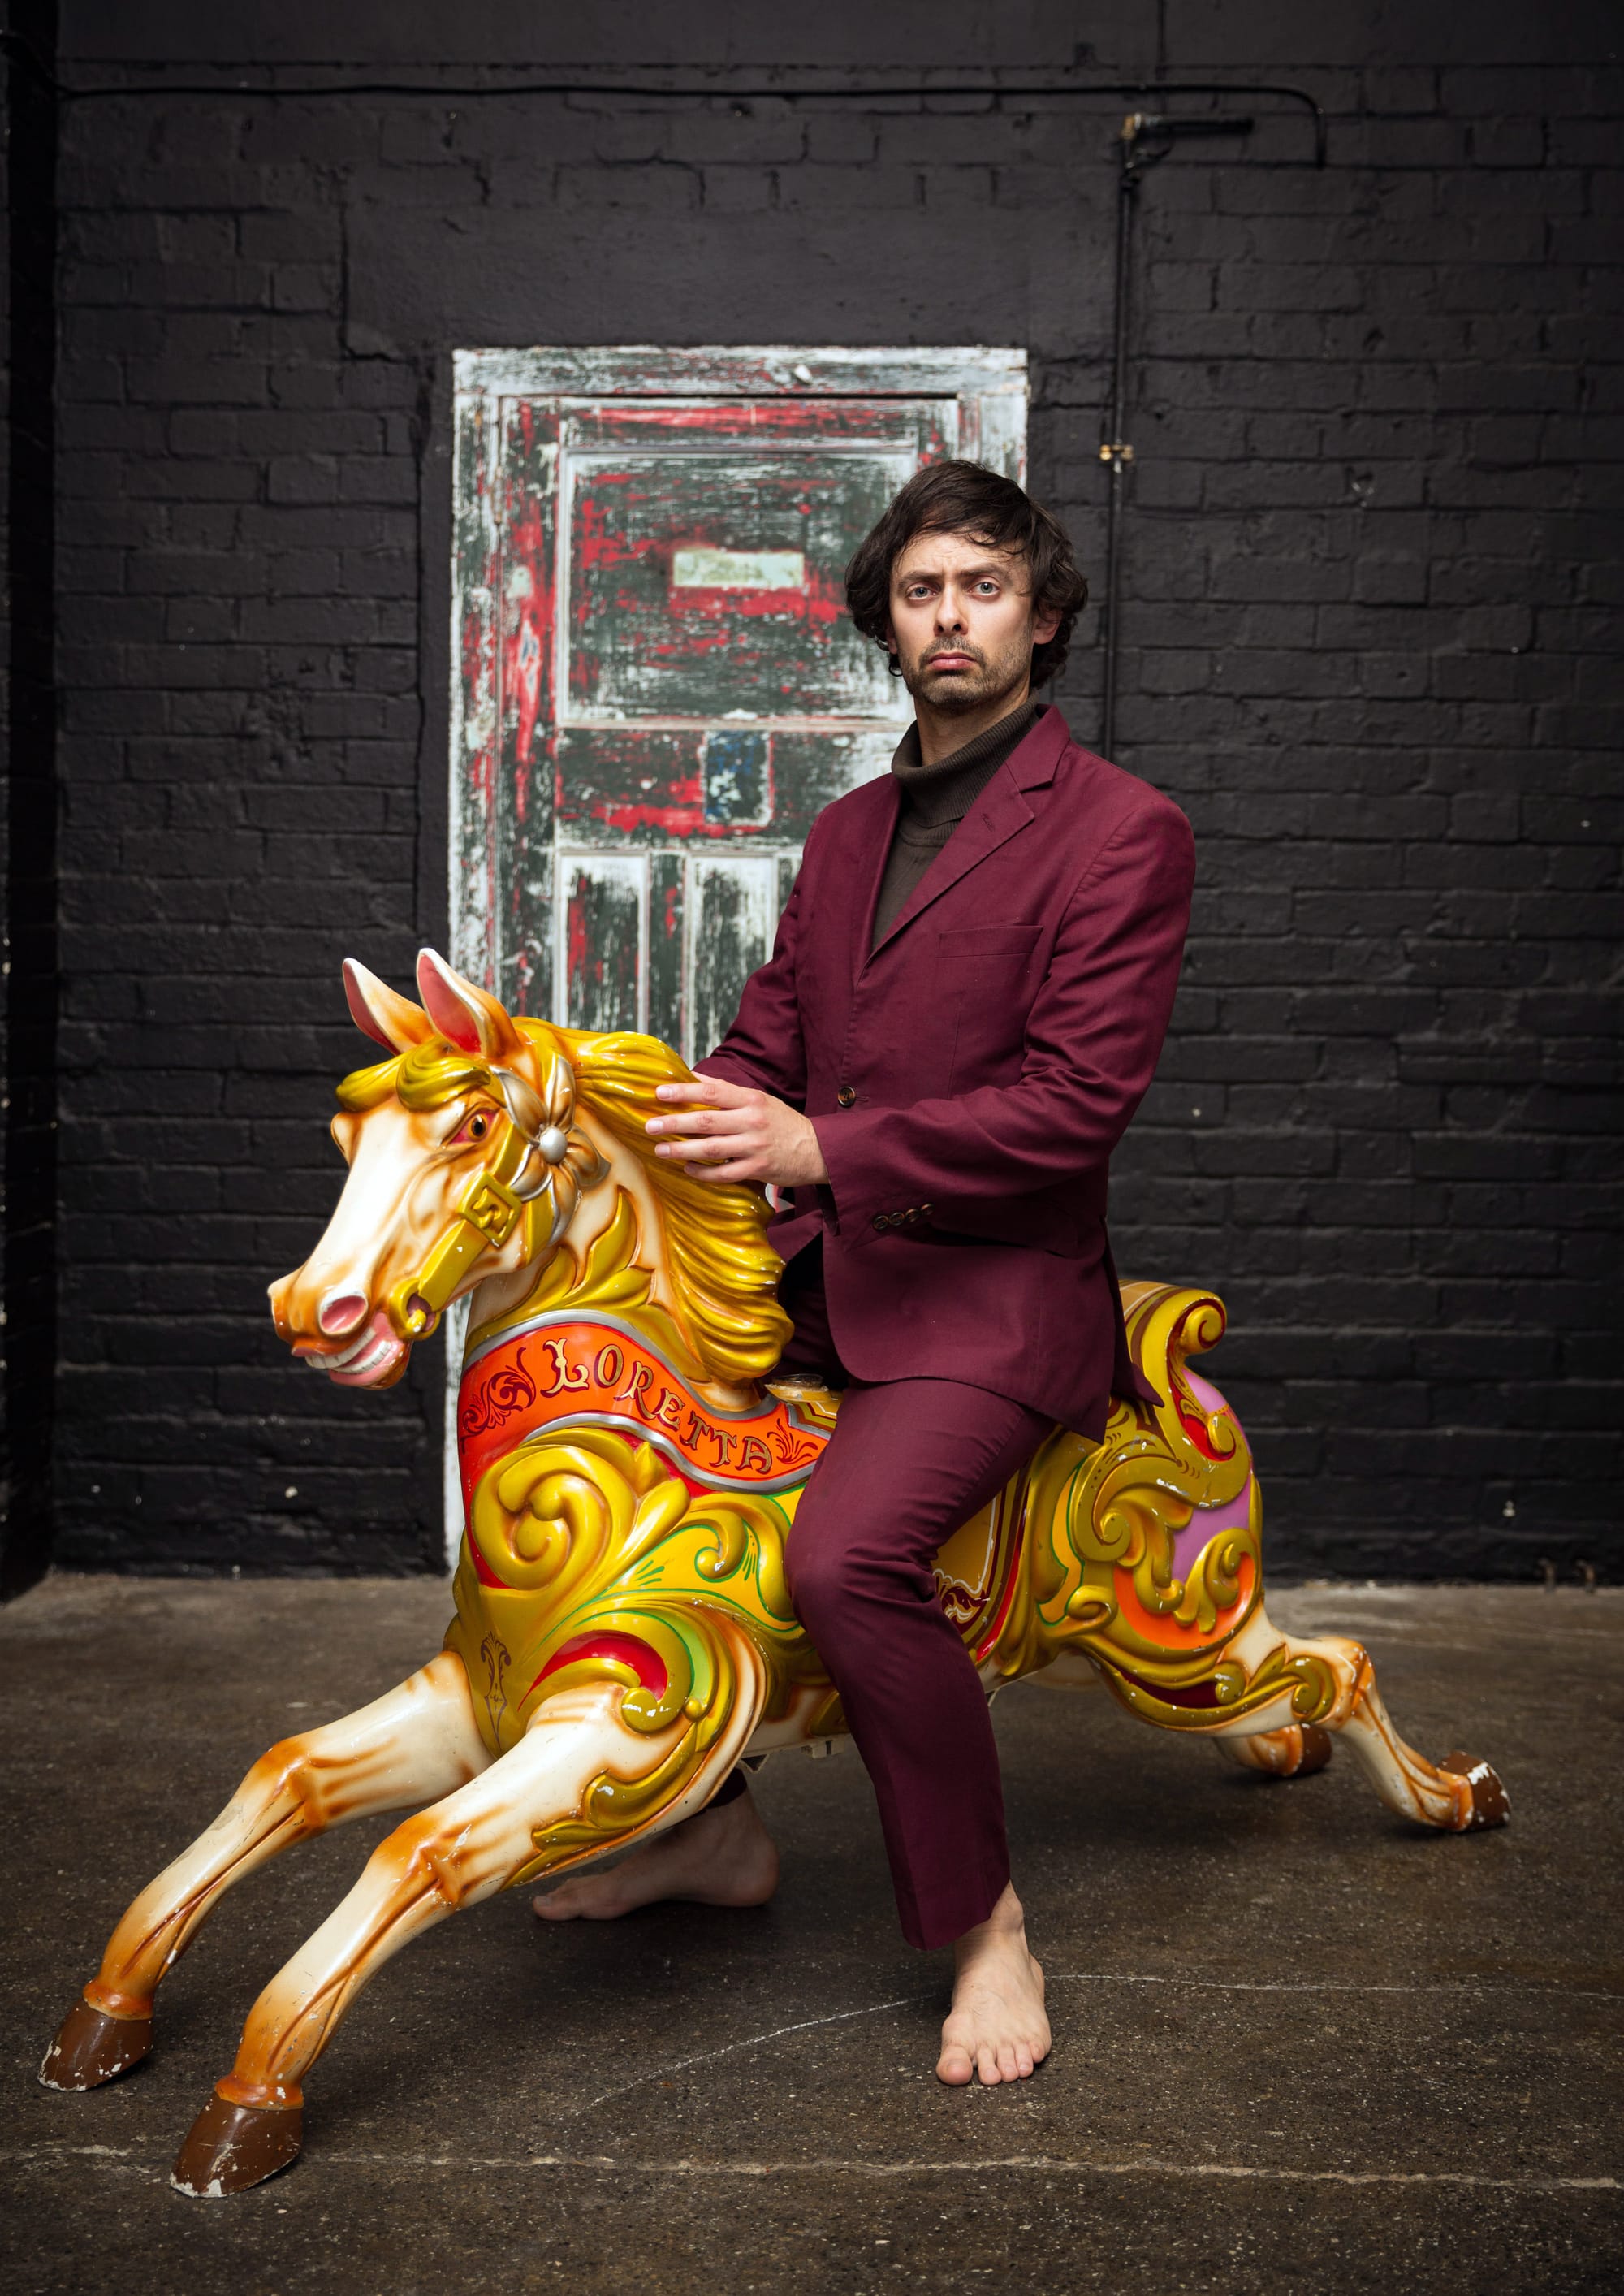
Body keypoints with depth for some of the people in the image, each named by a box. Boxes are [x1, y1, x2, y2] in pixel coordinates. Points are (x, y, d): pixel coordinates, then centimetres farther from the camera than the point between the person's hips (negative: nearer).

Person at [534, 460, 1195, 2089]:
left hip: (998, 1286, -8)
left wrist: (823, 1149, -24)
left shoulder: (1121, 832, -7)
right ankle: (710, 1829, 20)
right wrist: (664, 1132, -4)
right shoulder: (847, 832, 16)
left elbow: (1078, 1100, -17)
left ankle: (983, 1922, -7)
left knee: (846, 1549, -31)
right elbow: (765, 1047, 17)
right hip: (817, 1270, 8)